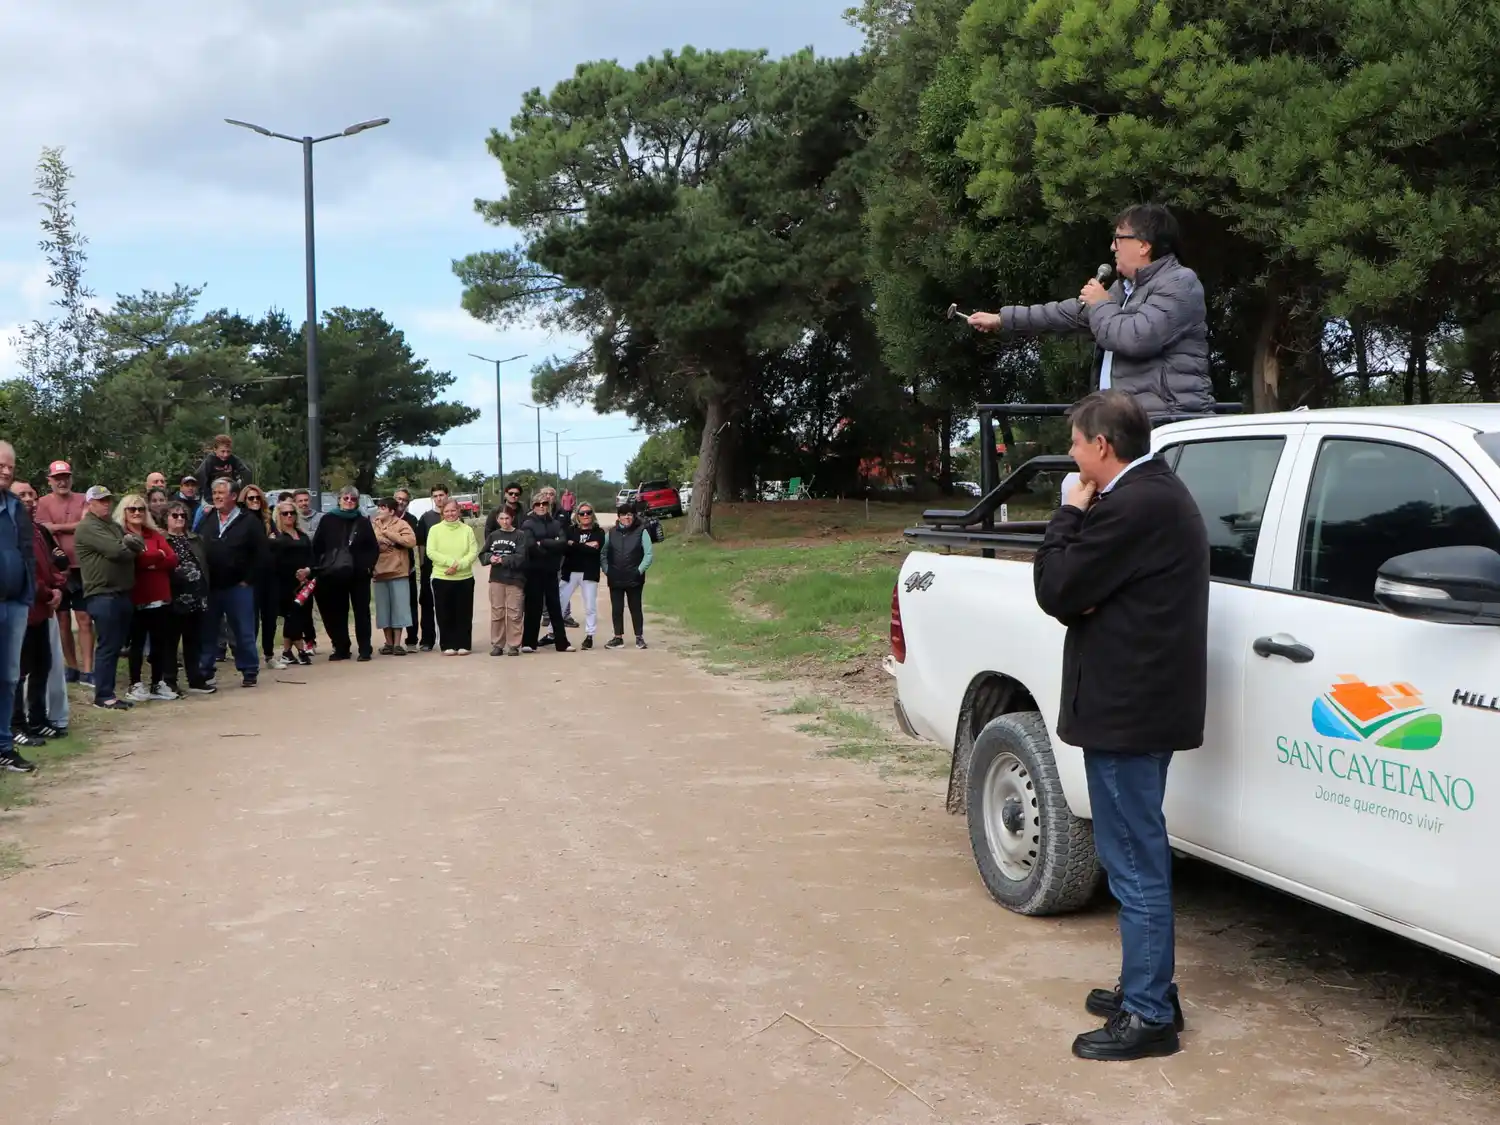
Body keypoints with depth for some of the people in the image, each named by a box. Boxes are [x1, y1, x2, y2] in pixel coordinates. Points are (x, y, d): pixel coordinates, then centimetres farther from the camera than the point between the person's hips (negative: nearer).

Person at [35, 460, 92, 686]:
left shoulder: (82, 501, 7)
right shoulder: (44, 503, 0)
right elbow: (47, 536, -8)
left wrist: (57, 526, -13)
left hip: (82, 568, 1)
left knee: (85, 620, -4)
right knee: (63, 620, 8)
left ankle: (87, 670, -5)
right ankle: (72, 667, 17)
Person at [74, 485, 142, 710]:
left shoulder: (114, 525, 21)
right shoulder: (88, 527, -7)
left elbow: (140, 544, 12)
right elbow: (116, 551, -18)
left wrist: (130, 540, -10)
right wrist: (130, 548, 4)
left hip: (122, 593, 9)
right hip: (103, 595, -8)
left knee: (116, 645, 10)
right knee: (107, 646, -7)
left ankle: (107, 691, 16)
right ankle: (104, 695, -2)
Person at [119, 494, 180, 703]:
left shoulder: (155, 534, 15)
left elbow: (173, 560, 3)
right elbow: (129, 559, -20)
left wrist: (146, 560, -10)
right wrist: (158, 556, -8)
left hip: (161, 598, 5)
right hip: (136, 599, -5)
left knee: (160, 643, 8)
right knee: (137, 643, 1)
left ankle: (158, 683, 17)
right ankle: (135, 685, 7)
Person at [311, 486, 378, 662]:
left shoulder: (363, 522, 7)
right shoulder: (328, 520, 6)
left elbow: (374, 548, 7)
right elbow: (316, 546, 4)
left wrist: (369, 565, -7)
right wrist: (318, 567, -4)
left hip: (358, 574, -1)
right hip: (334, 574, 1)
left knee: (361, 611, 1)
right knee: (337, 612, 5)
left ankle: (365, 649, 3)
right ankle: (341, 648, 13)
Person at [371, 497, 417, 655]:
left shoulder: (401, 524, 0)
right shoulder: (373, 525, 11)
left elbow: (411, 541, -15)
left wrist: (388, 534, -14)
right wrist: (378, 542, -15)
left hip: (398, 572, -3)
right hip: (379, 572, 4)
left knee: (398, 608, -1)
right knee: (383, 609, 7)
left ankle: (397, 643, 3)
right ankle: (389, 643, 15)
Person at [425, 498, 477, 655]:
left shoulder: (467, 529, 4)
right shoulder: (435, 529, 1)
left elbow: (474, 552, -2)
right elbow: (431, 552, -6)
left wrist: (459, 565, -17)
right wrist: (451, 562, -17)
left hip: (465, 578, 1)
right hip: (441, 578, -1)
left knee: (464, 613, 4)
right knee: (444, 614, 2)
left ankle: (463, 645, 11)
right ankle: (448, 645, 9)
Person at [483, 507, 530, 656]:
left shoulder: (521, 535, -3)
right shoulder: (493, 535, 9)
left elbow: (521, 557, -12)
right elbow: (484, 553, 11)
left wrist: (503, 560, -20)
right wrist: (490, 557, -11)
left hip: (515, 578, -3)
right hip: (496, 578, 3)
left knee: (514, 613, 0)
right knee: (497, 612, 7)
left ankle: (513, 645, 7)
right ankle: (497, 645, 14)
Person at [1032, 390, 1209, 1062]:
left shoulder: (1131, 505, -20)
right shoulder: (1160, 493, 14)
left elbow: (1056, 590, -17)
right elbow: (1095, 586, 16)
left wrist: (1070, 516, -5)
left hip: (1126, 710, -11)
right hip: (1145, 702, 11)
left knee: (1136, 865, -3)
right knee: (1139, 859, 18)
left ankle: (1148, 1015, 6)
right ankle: (1145, 988, 30)